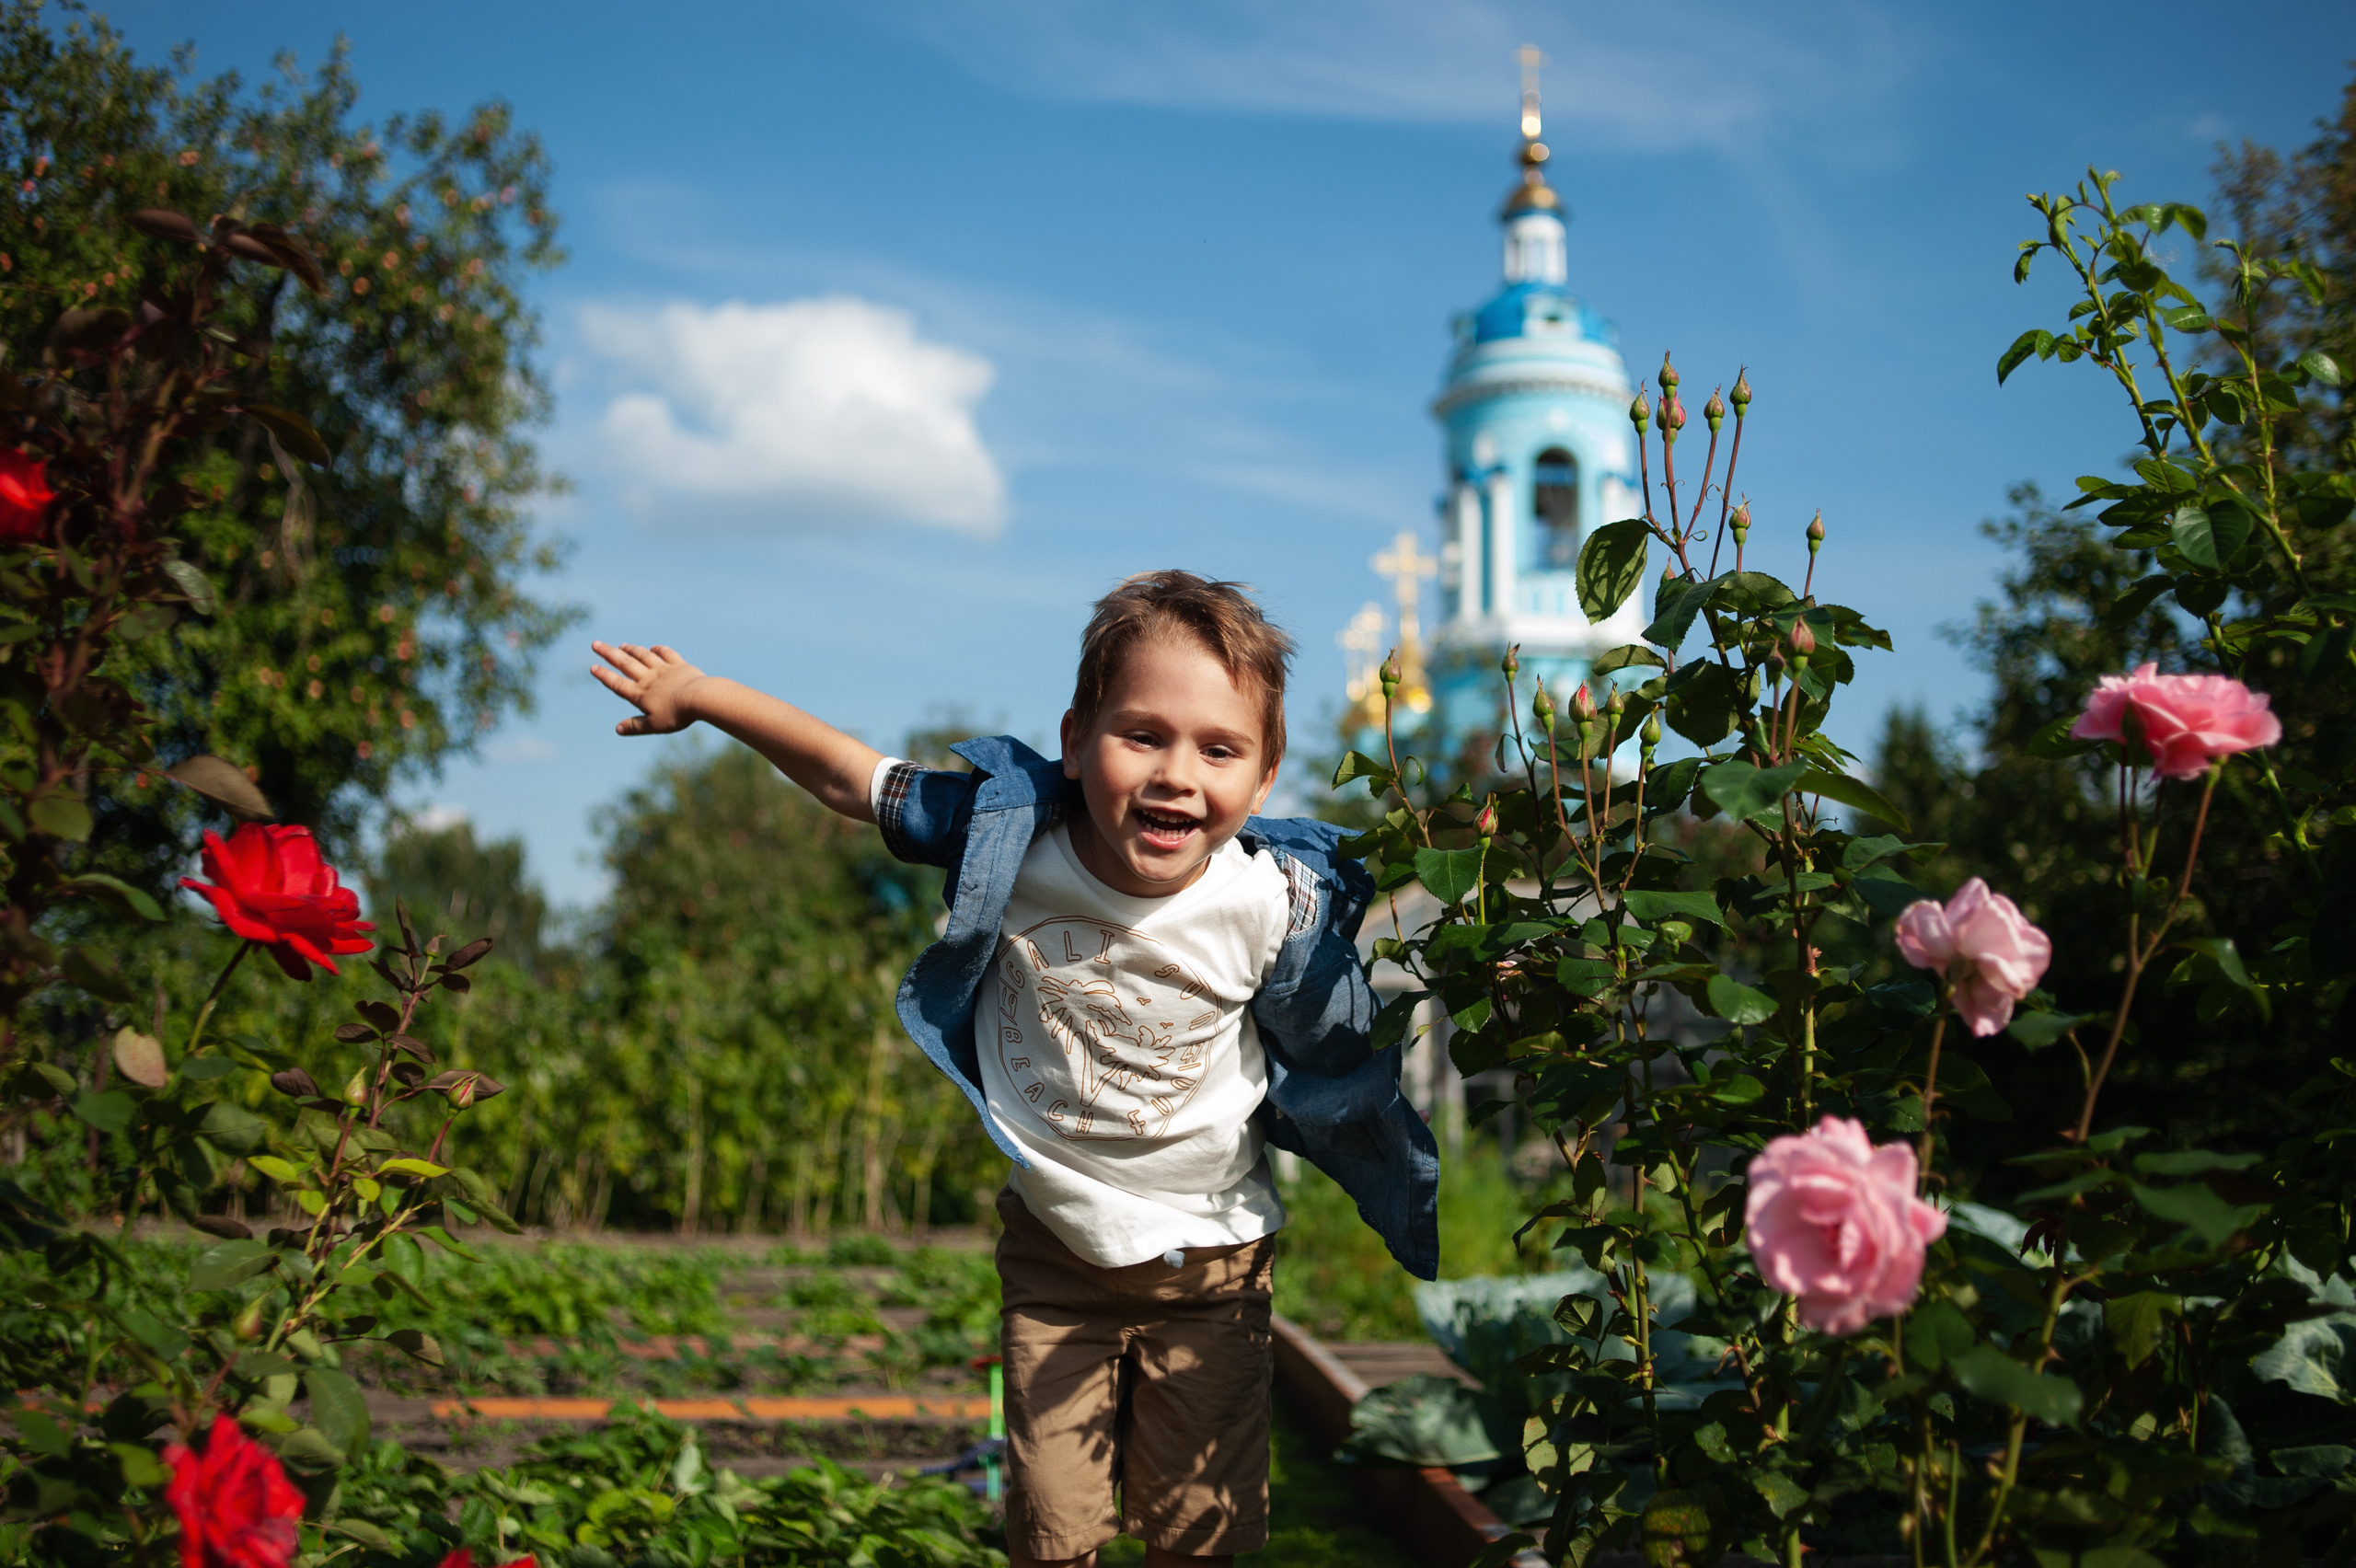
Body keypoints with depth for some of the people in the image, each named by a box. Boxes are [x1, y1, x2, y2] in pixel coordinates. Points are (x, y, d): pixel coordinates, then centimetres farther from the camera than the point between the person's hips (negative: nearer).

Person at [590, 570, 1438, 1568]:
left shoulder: (1275, 903, -21)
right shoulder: (1010, 837, -20)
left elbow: (1331, 1052, -3)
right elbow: (851, 777, -6)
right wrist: (697, 692, 1)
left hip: (1209, 1258, 0)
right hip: (1053, 1246, 1)